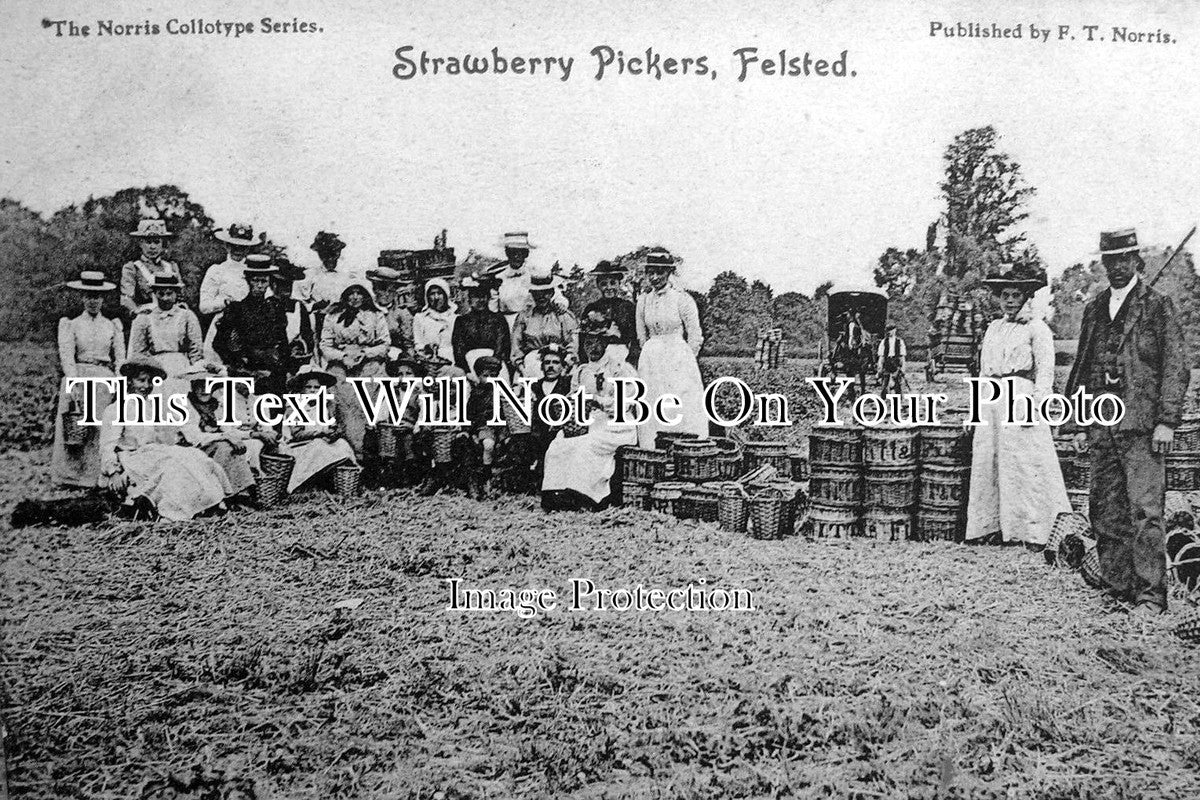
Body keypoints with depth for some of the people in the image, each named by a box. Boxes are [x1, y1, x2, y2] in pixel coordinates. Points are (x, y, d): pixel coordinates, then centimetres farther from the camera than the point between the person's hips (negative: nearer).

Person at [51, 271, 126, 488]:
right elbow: (67, 356, -2)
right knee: (75, 429, -10)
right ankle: (74, 477, -6)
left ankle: (97, 476, -6)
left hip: (106, 380, 1)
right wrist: (76, 385, -15)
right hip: (76, 380, -1)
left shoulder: (113, 326, 15)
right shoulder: (70, 325, 10)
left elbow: (120, 358, 10)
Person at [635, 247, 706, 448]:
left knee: (683, 412, -4)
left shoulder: (683, 300, -8)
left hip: (679, 358, -4)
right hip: (650, 362, 4)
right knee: (652, 414, 3)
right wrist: (652, 355, 14)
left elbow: (695, 338, -3)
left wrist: (681, 360, 1)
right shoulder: (643, 301, 6)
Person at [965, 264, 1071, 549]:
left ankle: (1033, 531, -5)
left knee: (1023, 464, -8)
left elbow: (1045, 372, -7)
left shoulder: (1037, 328, 0)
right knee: (986, 462, 4)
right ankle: (990, 525, 11)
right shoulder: (993, 328, 18)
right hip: (992, 401, 7)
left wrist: (1035, 405, -16)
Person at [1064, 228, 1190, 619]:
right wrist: (1076, 424, 13)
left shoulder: (1158, 306, 2)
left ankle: (1150, 596, -3)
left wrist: (1166, 421, -11)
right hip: (1102, 426, 5)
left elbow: (1176, 366, -3)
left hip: (1141, 425, -5)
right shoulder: (1094, 309, 16)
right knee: (1105, 513, 7)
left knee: (1144, 512, -9)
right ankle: (1117, 589, 15)